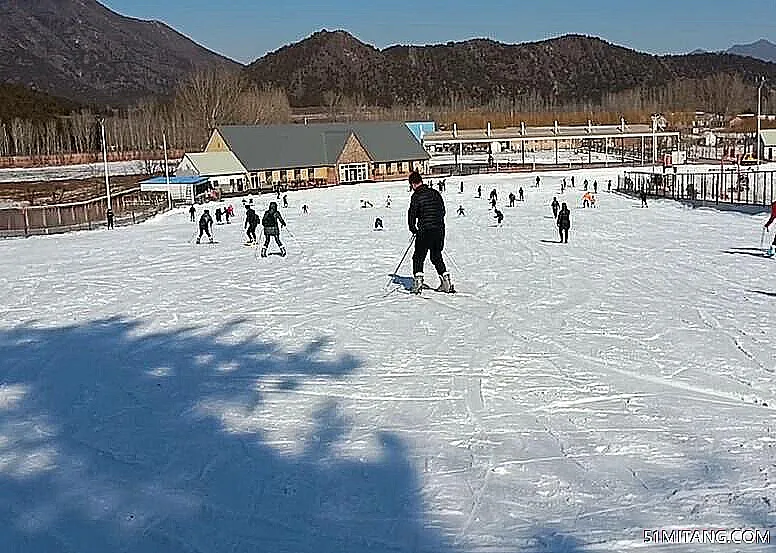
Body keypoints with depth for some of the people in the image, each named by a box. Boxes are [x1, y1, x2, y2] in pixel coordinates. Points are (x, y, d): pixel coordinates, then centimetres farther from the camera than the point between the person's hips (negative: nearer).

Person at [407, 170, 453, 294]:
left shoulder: (416, 196, -9)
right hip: (439, 230, 6)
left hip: (424, 231, -6)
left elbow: (412, 213, -9)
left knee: (418, 258, 5)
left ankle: (418, 281, -6)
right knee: (437, 257, 18)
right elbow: (442, 211, 15)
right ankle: (446, 281, 13)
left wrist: (413, 228, 6)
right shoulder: (435, 193, 10)